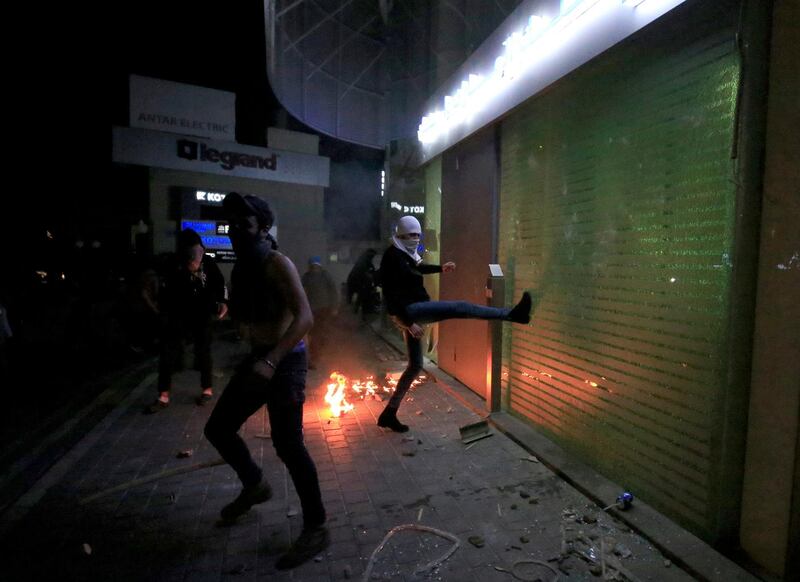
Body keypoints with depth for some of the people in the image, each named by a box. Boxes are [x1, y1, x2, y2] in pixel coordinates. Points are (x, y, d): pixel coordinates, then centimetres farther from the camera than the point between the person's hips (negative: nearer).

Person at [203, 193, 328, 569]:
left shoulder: (277, 263, -15)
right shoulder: (241, 268, 10)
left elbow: (304, 317, -25)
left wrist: (272, 361, -34)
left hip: (285, 361, -9)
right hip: (258, 359, 9)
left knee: (287, 444, -7)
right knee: (218, 428, 16)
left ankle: (315, 529, 11)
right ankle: (254, 486, 41)